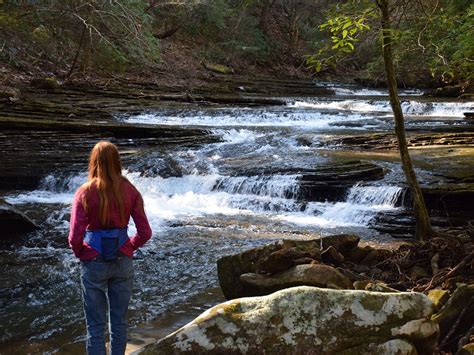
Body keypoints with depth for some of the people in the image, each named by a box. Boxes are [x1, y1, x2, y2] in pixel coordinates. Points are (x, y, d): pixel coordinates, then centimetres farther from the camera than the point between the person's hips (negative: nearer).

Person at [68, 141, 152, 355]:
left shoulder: (85, 193, -12)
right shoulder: (130, 191, -5)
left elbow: (75, 237, -15)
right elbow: (145, 233, -5)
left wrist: (80, 254, 5)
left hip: (94, 263, -2)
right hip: (123, 262, 2)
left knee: (95, 325, 9)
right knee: (119, 321, 16)